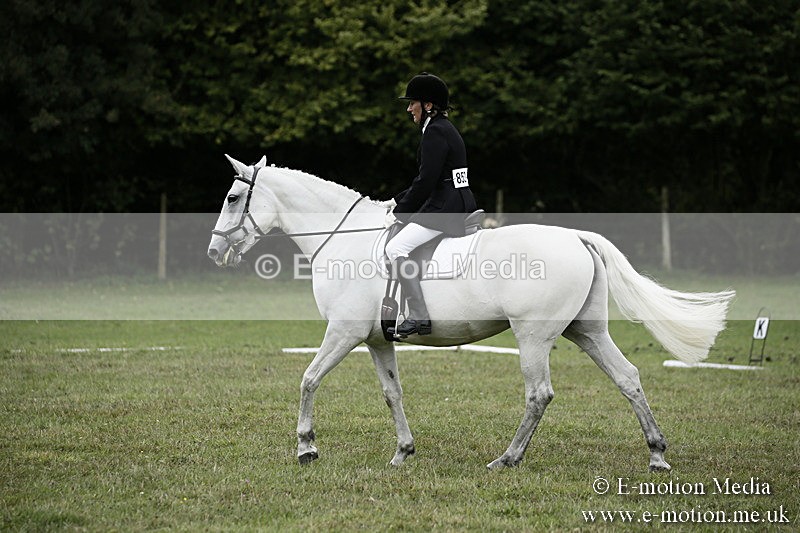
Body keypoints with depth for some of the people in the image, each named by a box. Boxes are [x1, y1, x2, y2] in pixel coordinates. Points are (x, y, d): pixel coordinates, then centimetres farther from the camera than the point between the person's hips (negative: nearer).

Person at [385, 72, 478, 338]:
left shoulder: (436, 132, -13)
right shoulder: (444, 128, 19)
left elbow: (426, 181, -18)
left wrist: (399, 213, -10)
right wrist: (397, 202, 18)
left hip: (445, 209, -11)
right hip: (459, 205, 11)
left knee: (396, 248, -18)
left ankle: (419, 317, -20)